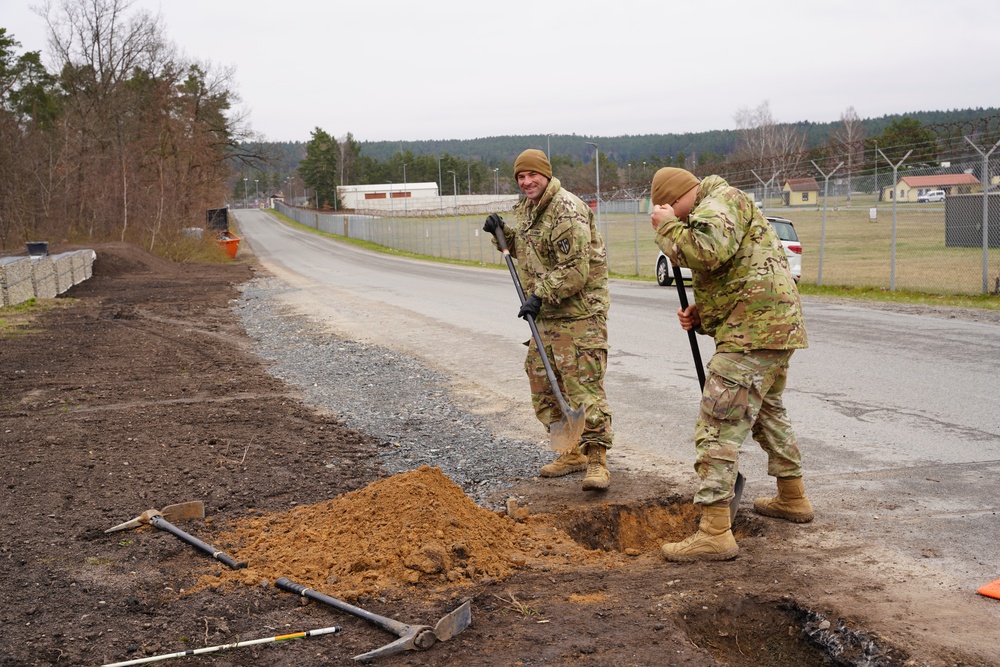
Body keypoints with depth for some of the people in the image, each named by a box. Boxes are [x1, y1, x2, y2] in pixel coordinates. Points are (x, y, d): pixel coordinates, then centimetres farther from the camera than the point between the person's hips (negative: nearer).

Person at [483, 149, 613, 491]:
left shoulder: (567, 211, -18)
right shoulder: (526, 208, 13)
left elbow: (575, 269, -24)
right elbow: (524, 249, 29)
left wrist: (541, 296, -25)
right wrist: (502, 232, 12)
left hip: (579, 310, -10)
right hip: (545, 312, 10)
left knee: (583, 385, -13)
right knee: (543, 383, 13)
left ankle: (596, 459, -8)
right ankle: (572, 453, 24)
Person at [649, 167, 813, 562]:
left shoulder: (718, 203, -9)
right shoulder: (721, 206, 24)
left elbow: (711, 251, -30)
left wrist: (668, 226, -15)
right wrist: (701, 311, 14)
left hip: (753, 330, -11)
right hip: (780, 323, 11)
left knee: (718, 424, -12)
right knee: (766, 410, 28)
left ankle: (715, 533, -15)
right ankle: (792, 499, 43)